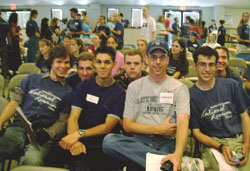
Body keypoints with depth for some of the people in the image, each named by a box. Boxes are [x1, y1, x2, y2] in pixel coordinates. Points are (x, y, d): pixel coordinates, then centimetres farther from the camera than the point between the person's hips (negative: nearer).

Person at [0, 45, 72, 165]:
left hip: (41, 137, -2)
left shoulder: (67, 92, 12)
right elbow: (15, 102, 12)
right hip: (16, 128, 2)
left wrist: (47, 134, -11)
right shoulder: (32, 79, 17)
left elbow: (62, 121, 9)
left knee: (32, 160, -35)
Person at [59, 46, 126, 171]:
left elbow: (108, 127, -7)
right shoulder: (83, 86, 9)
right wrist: (74, 140, -20)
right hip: (80, 139, 2)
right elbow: (73, 117, 0)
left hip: (101, 142, -2)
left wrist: (79, 134, -21)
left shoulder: (119, 93, 0)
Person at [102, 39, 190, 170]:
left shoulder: (179, 88, 7)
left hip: (166, 142, -5)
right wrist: (159, 129, -6)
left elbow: (183, 122, -10)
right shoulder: (134, 87, 12)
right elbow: (127, 125, 6)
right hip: (139, 140, 5)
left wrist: (178, 153, -30)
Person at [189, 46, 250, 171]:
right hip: (212, 143, -1)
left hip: (240, 139, 2)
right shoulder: (190, 96, -1)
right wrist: (220, 147, -13)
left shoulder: (232, 86, 6)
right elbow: (196, 131, 1)